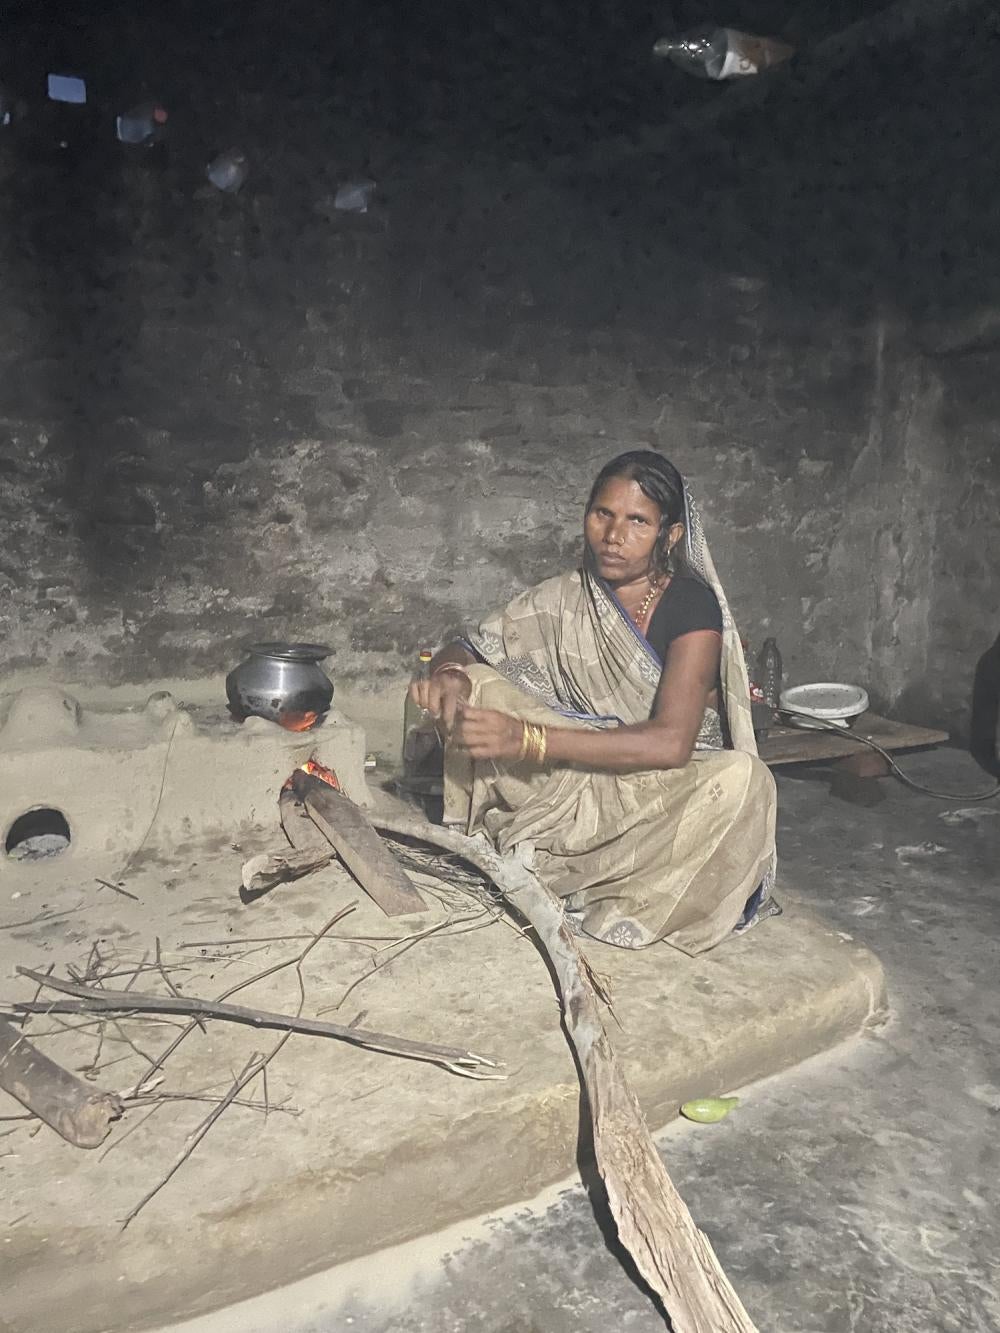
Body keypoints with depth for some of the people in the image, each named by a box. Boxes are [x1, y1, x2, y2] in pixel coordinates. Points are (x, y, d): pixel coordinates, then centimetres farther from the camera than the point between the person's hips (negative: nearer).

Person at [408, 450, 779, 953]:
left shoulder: (691, 604, -15)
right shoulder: (565, 598, -2)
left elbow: (671, 742, -28)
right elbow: (464, 651, 3)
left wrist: (526, 738, -35)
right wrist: (448, 676, -24)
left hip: (665, 788, -3)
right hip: (578, 785, 3)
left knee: (743, 779, -35)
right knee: (472, 687, -12)